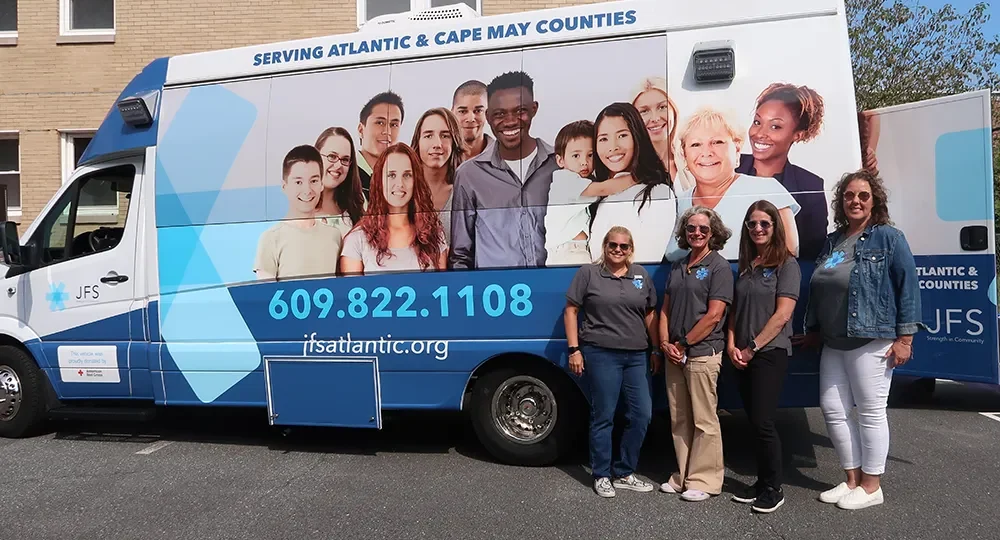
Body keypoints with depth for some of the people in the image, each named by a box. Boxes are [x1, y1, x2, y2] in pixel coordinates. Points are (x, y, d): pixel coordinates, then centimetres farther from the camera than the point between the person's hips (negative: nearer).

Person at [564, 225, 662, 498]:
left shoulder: (642, 276, 12)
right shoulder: (588, 273, -1)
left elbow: (650, 315, 16)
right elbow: (571, 312, -1)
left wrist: (656, 349, 13)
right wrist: (574, 350, -7)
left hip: (636, 355, 5)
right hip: (601, 354, -5)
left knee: (642, 414, 5)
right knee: (603, 416, 2)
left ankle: (624, 473, 22)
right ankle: (601, 476, 18)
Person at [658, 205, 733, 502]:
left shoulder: (719, 267, -5)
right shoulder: (678, 267, 15)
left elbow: (714, 315, -13)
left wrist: (683, 344, -11)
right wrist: (665, 343, -1)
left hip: (702, 353, -7)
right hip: (674, 354, 7)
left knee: (704, 420, 0)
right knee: (679, 419, 13)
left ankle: (704, 480, 11)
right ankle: (683, 476, 24)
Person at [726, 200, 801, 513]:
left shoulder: (786, 264, -6)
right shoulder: (746, 266, 14)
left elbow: (782, 315, -13)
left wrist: (752, 347, -12)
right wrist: (732, 346, 1)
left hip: (770, 353, -6)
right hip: (742, 356, 6)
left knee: (763, 422, -5)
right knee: (754, 421, 11)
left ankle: (773, 489, 9)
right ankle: (762, 482, 22)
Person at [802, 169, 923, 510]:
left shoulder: (889, 237, -4)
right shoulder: (833, 242, 14)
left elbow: (908, 287, -9)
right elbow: (817, 290, 19)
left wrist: (905, 337, -13)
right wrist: (812, 329, 21)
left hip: (872, 341, -7)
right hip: (833, 344, 7)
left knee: (871, 412, 2)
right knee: (833, 409, 8)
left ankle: (871, 487, 16)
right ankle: (852, 480, 23)